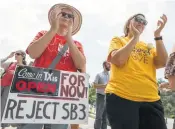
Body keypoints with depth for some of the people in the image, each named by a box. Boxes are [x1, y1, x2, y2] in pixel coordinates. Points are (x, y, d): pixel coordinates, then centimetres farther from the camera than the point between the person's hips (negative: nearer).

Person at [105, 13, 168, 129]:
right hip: (121, 97, -4)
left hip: (151, 100, 5)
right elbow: (118, 60, -11)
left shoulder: (149, 46, 19)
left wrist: (157, 35, -2)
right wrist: (135, 37, -6)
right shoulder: (118, 40, 9)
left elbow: (162, 63, 2)